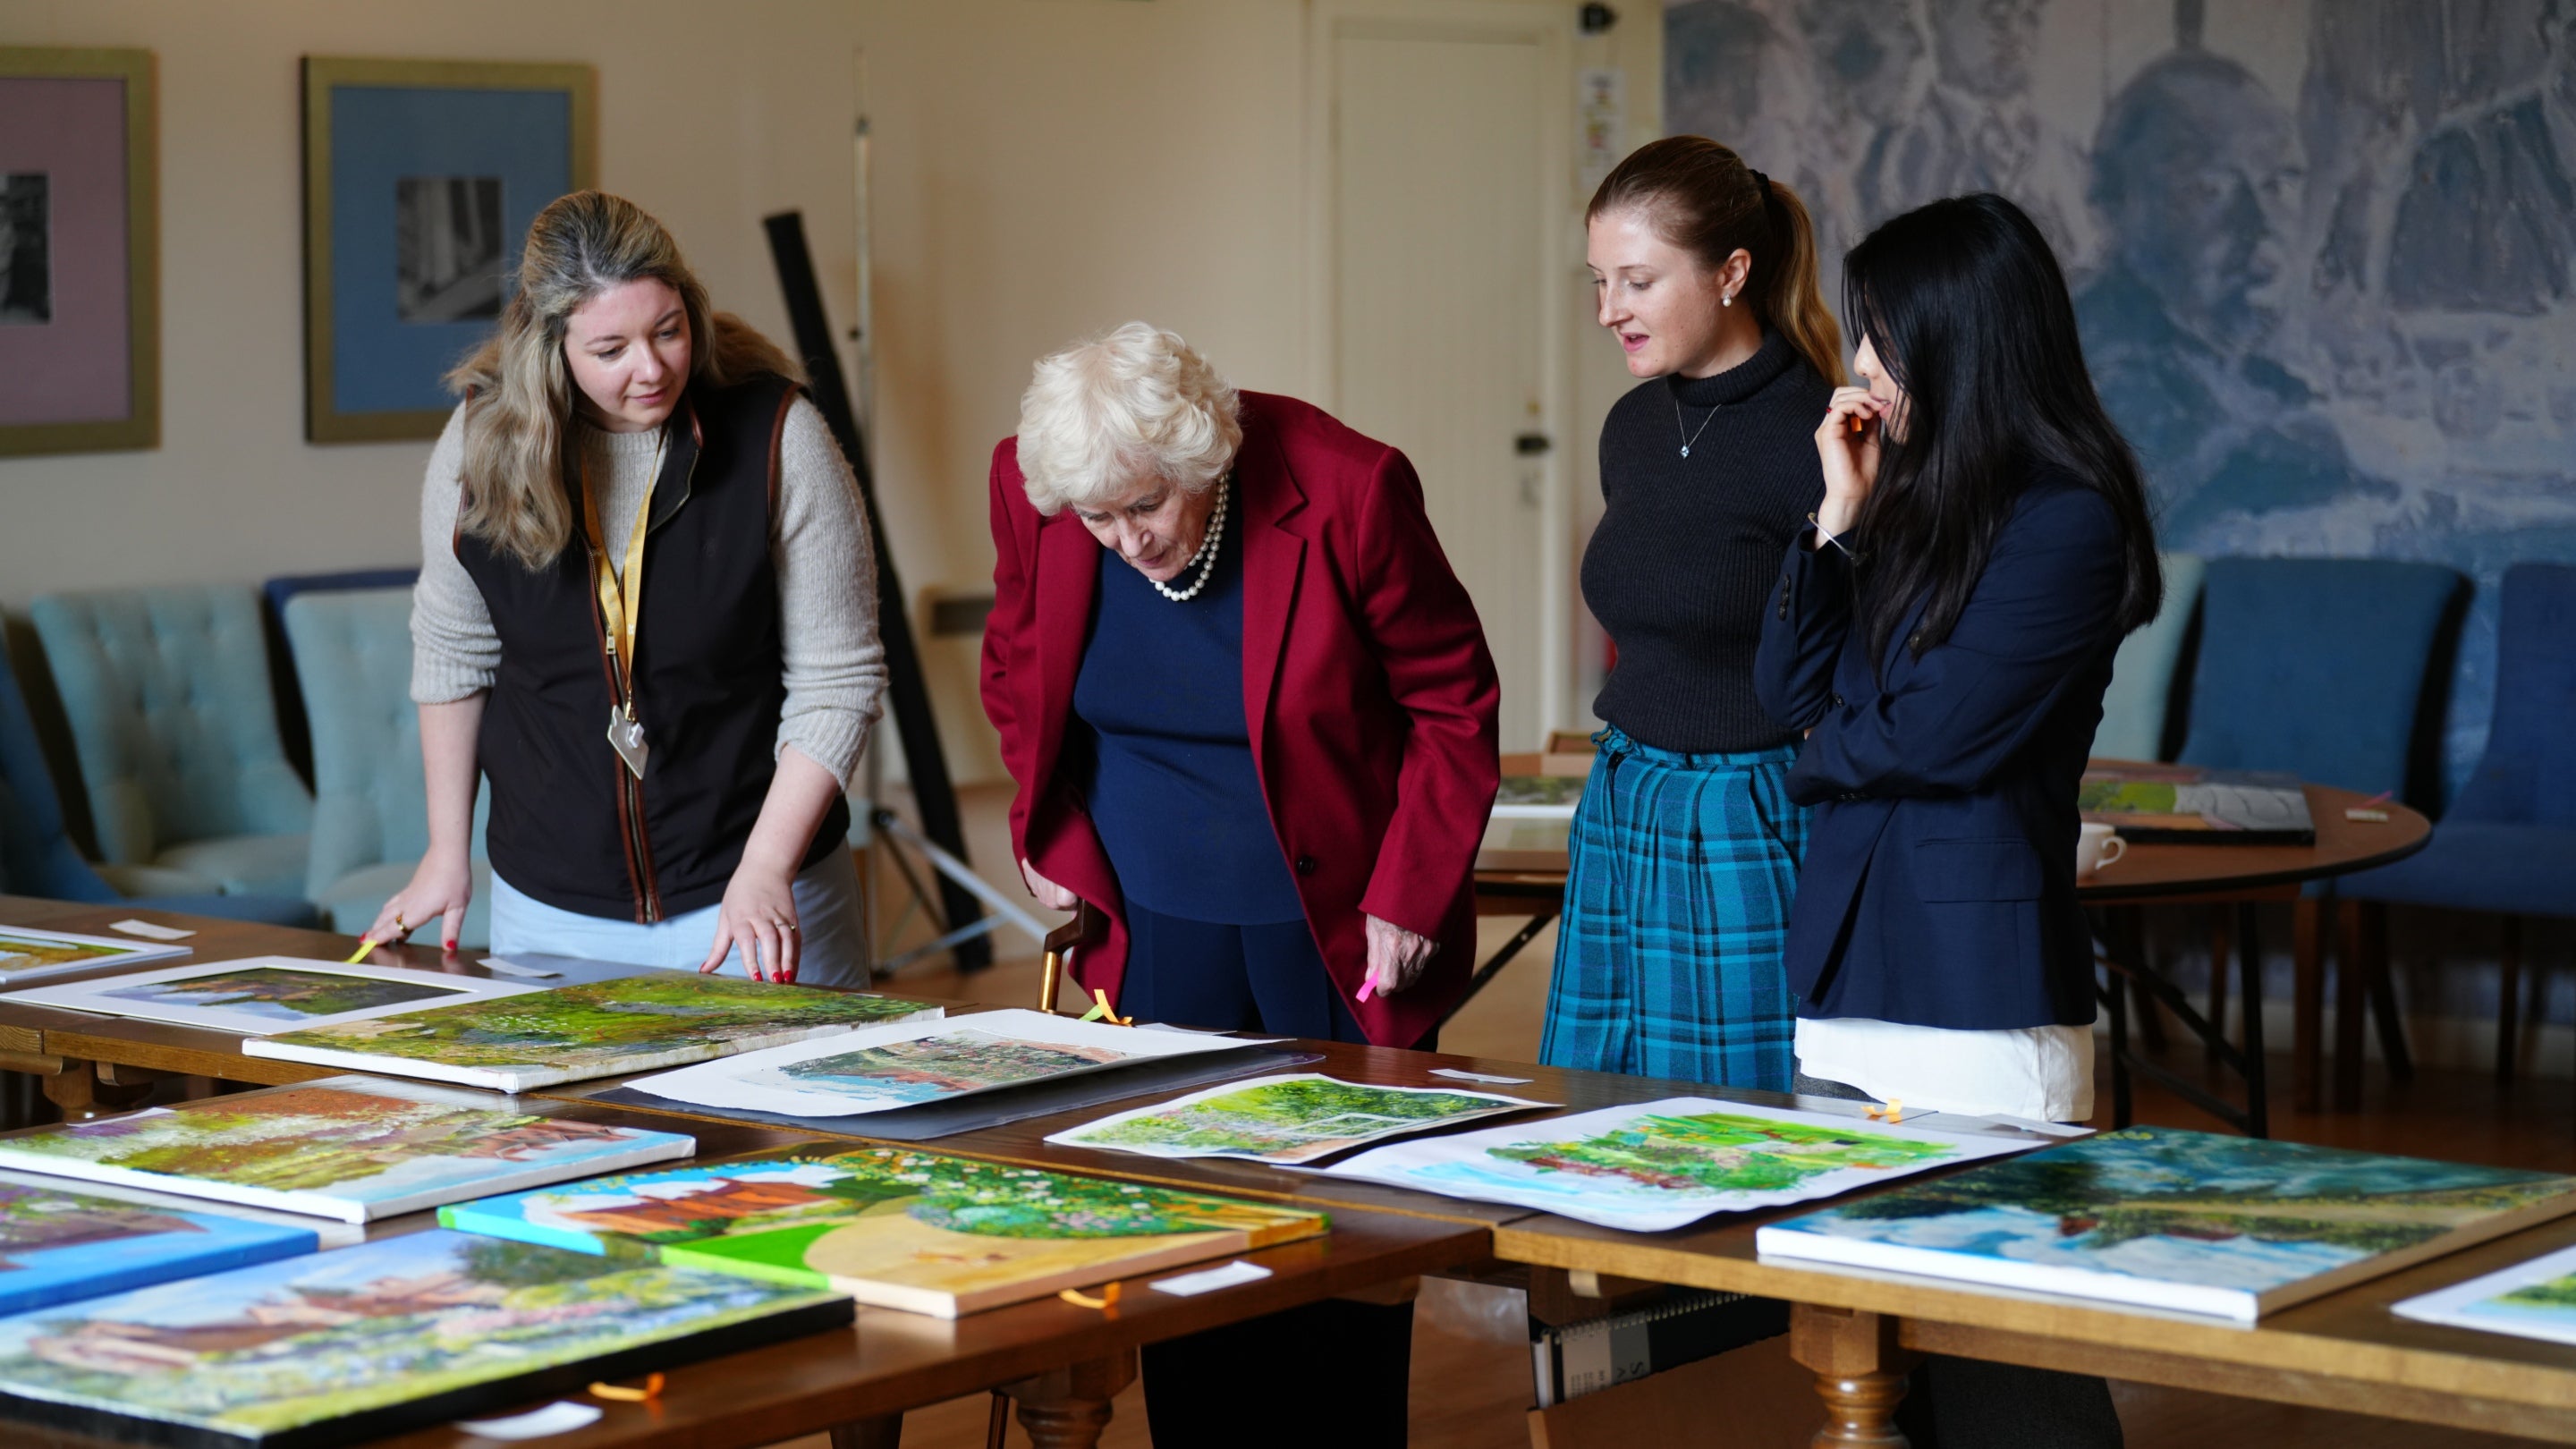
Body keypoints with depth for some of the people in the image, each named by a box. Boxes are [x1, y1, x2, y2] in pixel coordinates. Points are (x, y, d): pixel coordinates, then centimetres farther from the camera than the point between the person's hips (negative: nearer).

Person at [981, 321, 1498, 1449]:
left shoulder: (1346, 490, -18)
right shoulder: (1031, 488, -8)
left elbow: (1454, 703, -6)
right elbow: (1016, 674, 12)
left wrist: (1408, 900, -8)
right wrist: (1055, 842, 3)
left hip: (1336, 936, -3)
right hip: (1154, 928, 3)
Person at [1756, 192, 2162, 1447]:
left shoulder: (2068, 521, -10)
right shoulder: (1915, 492, 14)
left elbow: (1939, 733, -14)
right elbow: (1789, 690, 10)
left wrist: (1823, 760, 5)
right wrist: (1840, 519, 2)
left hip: (1978, 993, -8)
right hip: (1850, 970, 8)